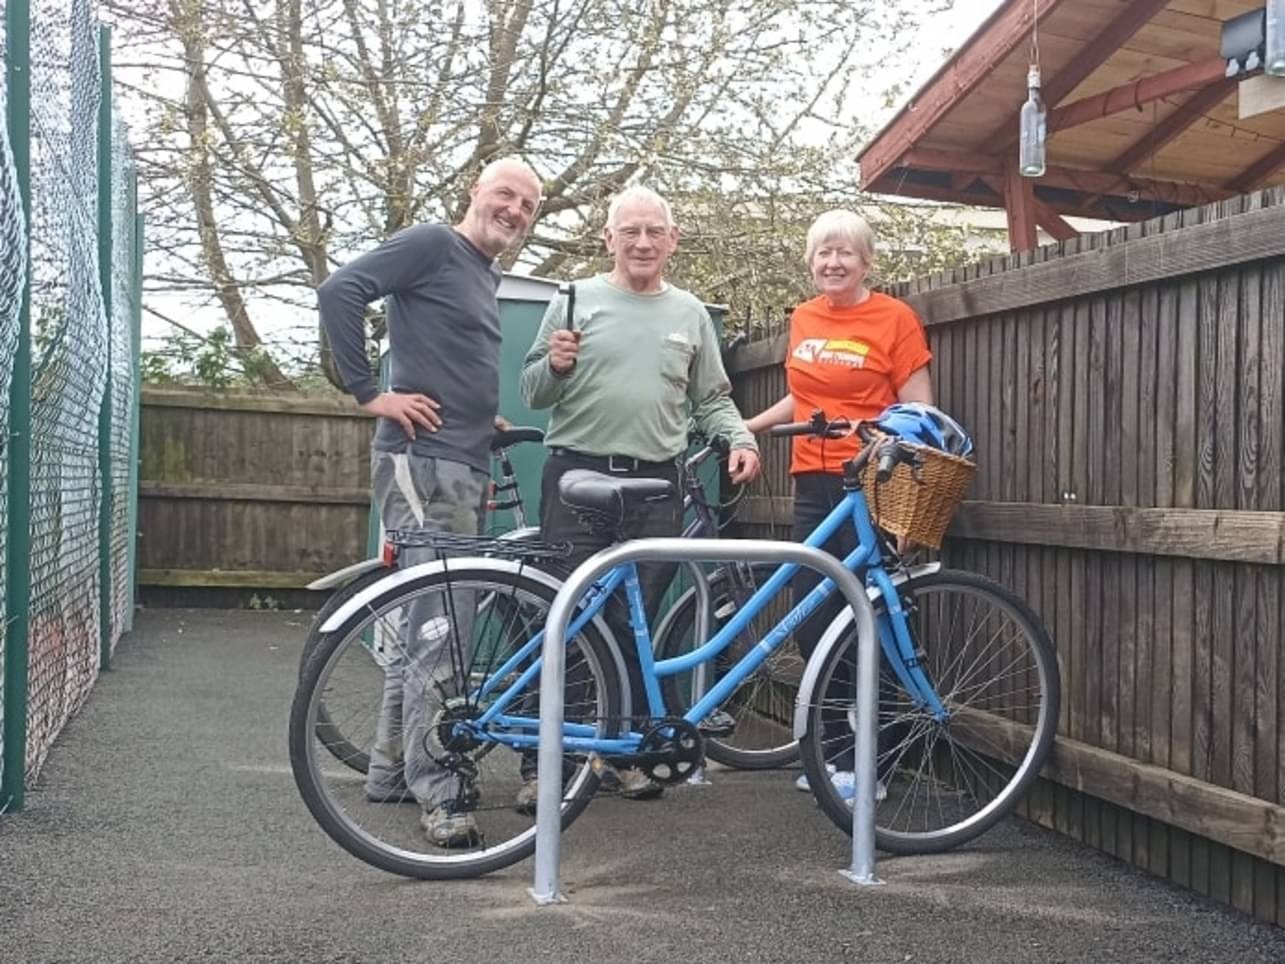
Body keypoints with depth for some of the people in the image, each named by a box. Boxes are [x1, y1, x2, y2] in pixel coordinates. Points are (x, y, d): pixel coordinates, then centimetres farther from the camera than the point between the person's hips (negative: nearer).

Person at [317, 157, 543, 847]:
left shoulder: (486, 275, 21)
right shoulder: (433, 245, -5)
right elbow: (338, 292, -17)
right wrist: (370, 393, -17)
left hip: (464, 470, 10)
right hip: (421, 461, -10)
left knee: (428, 625, 13)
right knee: (441, 627, -11)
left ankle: (389, 769, 23)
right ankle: (435, 791, -6)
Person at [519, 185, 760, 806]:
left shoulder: (690, 313, 14)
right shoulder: (576, 301, 6)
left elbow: (712, 399, 18)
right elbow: (532, 393, 5)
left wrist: (739, 440, 0)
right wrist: (555, 365, -16)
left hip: (656, 485, 2)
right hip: (577, 477, -2)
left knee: (637, 623, 6)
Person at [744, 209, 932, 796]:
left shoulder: (893, 317, -4)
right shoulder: (803, 318, 13)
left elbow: (920, 409, -6)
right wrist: (746, 426, 19)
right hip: (813, 484, 6)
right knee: (811, 622, 7)